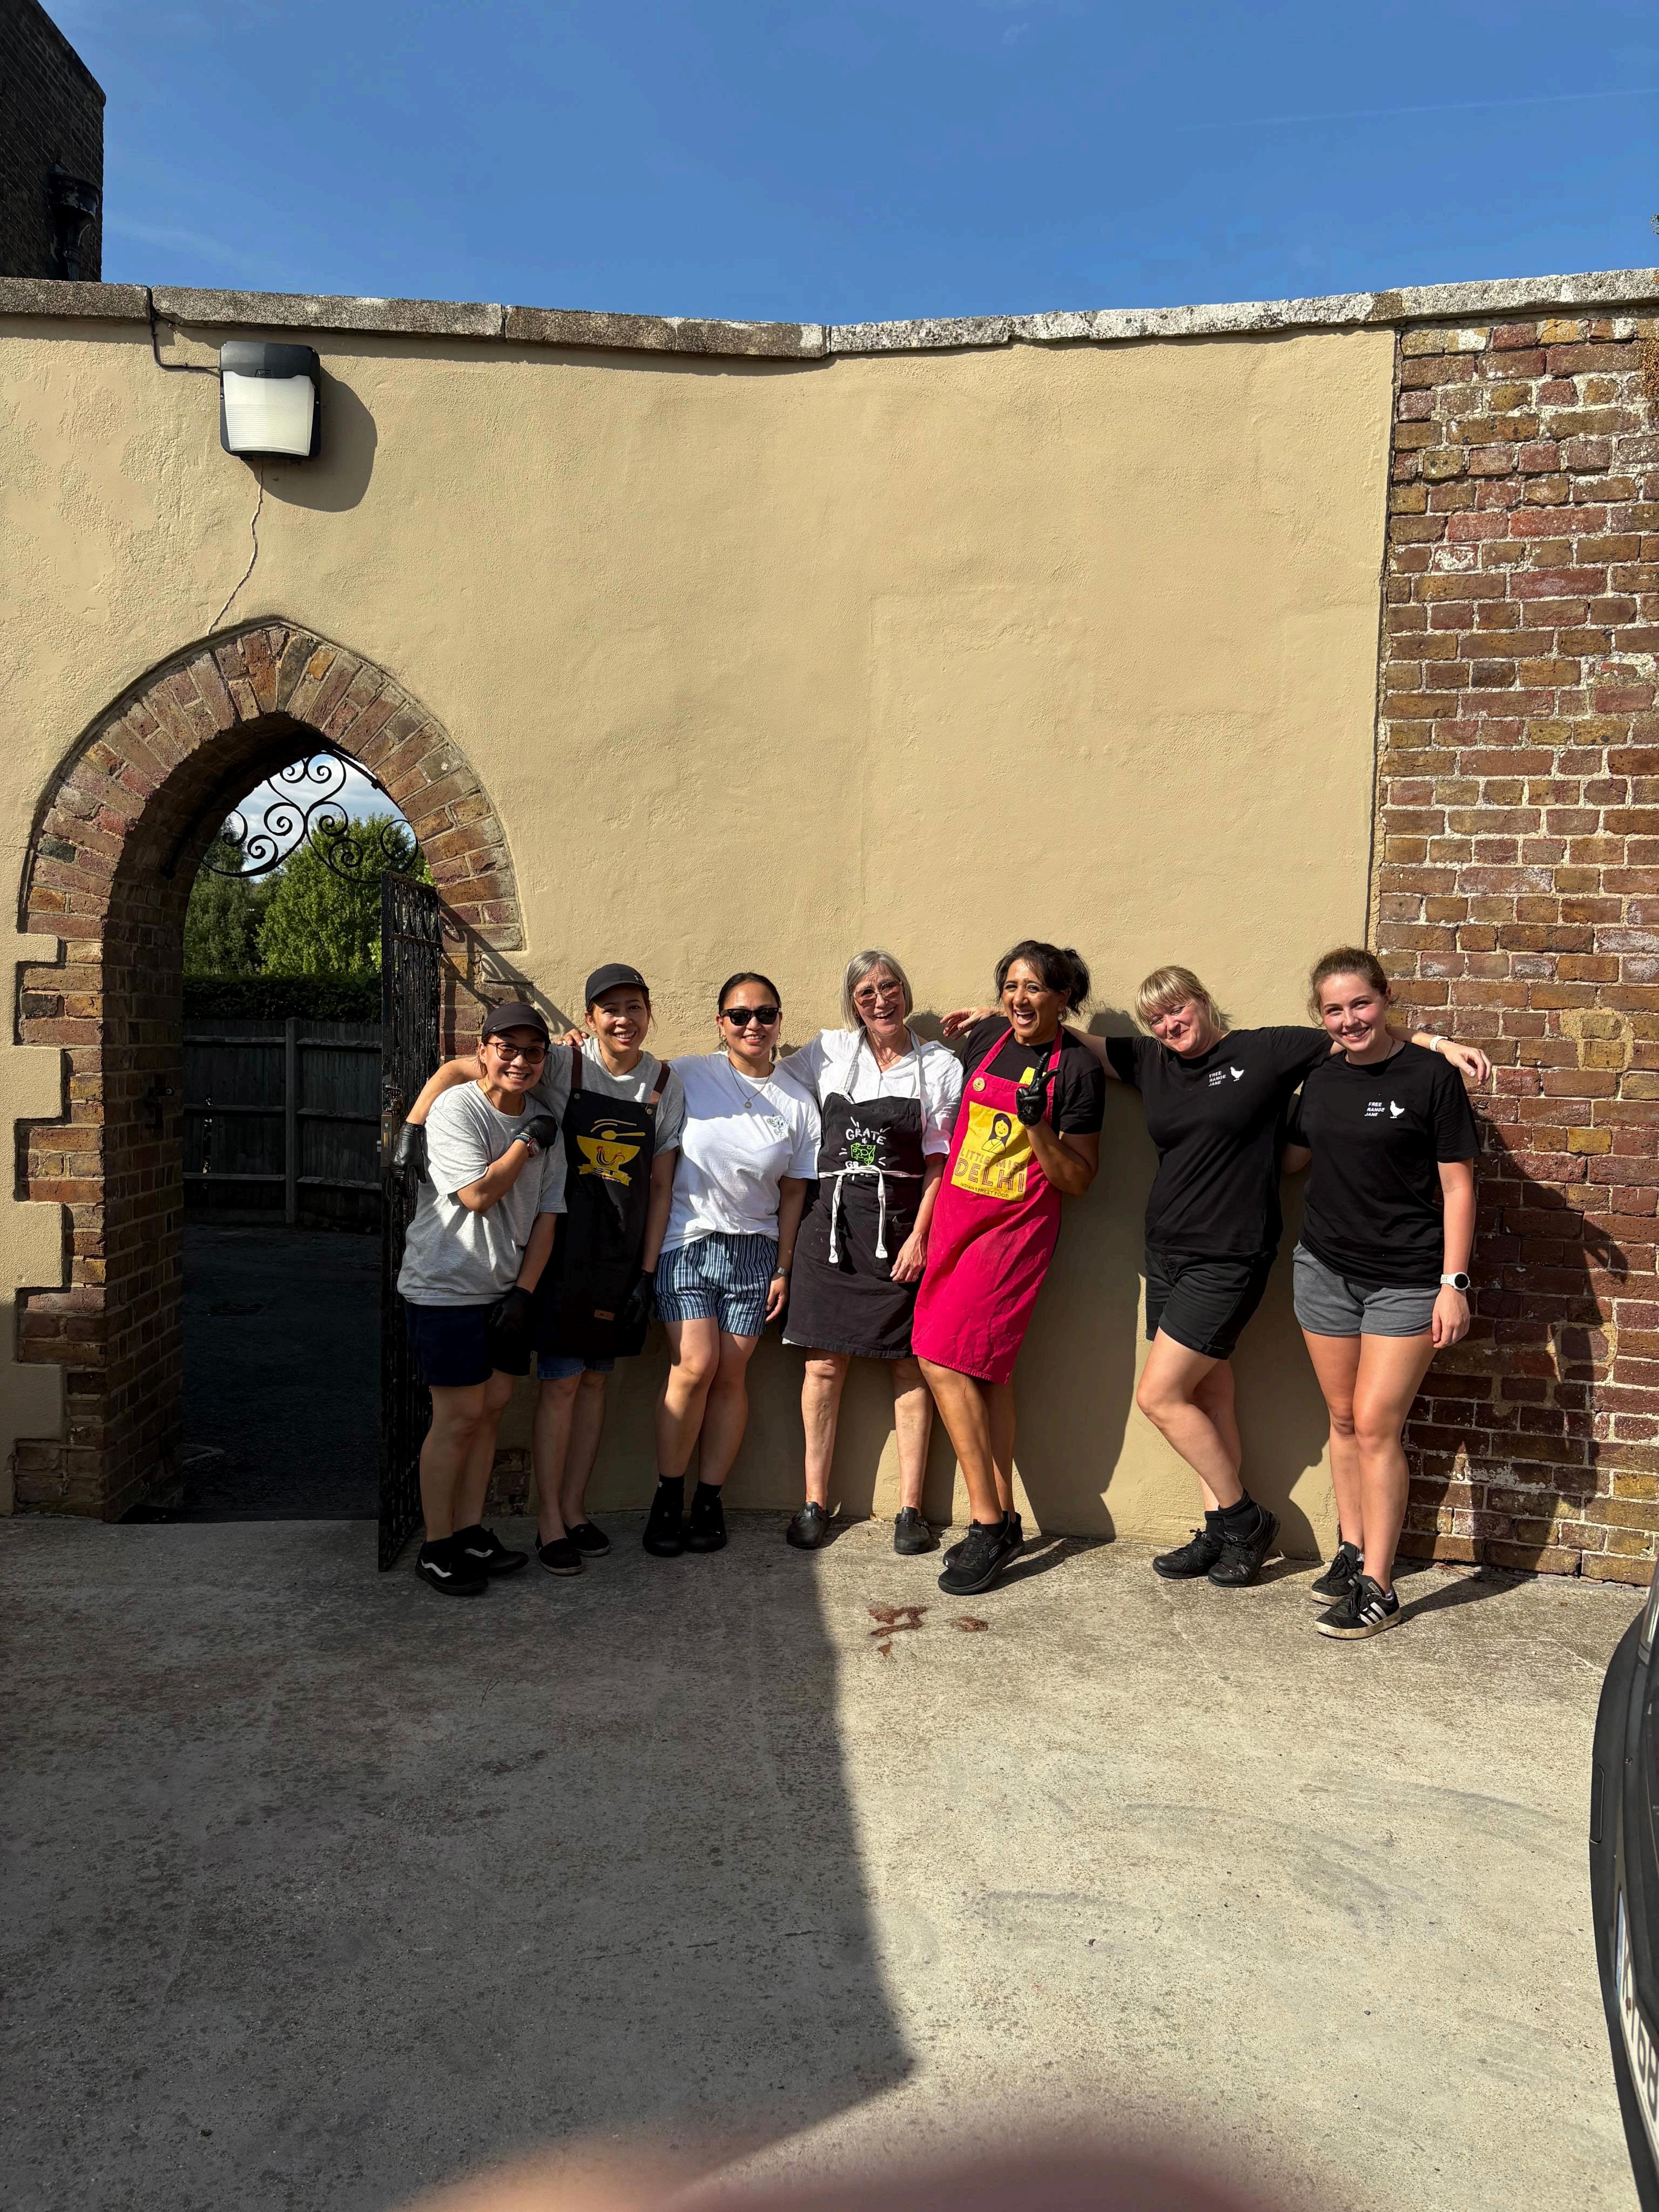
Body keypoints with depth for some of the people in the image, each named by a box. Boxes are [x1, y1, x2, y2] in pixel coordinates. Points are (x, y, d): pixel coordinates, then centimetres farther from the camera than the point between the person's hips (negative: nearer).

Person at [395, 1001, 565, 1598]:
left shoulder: (543, 1125, 7)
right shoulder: (456, 1109, -12)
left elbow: (546, 1214, 6)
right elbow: (478, 1194, -21)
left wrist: (524, 1291, -2)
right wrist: (528, 1142, -13)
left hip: (506, 1290, 6)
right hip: (445, 1287, -6)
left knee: (492, 1406, 8)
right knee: (460, 1415, -4)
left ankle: (471, 1533, 20)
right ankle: (437, 1549, 8)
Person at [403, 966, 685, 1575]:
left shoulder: (666, 1084, 2)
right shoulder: (563, 1063, -9)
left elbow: (660, 1186, 5)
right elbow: (454, 1072, -8)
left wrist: (646, 1272, 3)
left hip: (624, 1254, 4)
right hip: (563, 1246, -3)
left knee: (595, 1381, 12)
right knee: (561, 1382, 0)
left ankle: (574, 1508, 25)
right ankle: (549, 1521, 13)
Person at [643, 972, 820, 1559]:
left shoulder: (797, 1104, 5)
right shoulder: (687, 1076, -1)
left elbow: (793, 1194, 9)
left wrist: (782, 1270, 6)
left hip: (754, 1250, 2)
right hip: (686, 1240, -2)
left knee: (732, 1375, 1)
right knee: (695, 1366, -11)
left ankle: (709, 1500, 14)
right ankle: (667, 1498, 5)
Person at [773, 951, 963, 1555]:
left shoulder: (939, 1066, 5)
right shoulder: (828, 1052, 9)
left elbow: (939, 1163, 2)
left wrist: (920, 1235, -8)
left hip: (902, 1225, -1)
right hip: (832, 1219, 1)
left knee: (910, 1366, 1)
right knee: (825, 1363, 2)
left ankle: (910, 1510, 8)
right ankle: (814, 1503, 11)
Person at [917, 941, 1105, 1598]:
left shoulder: (1077, 1068, -9)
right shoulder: (986, 1037, 6)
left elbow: (1078, 1181, -10)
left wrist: (1038, 1124, -22)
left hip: (1014, 1229, -6)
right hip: (956, 1216, 6)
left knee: (942, 1357, -12)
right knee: (986, 1370, 10)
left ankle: (987, 1522, -2)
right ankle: (1001, 1520, 20)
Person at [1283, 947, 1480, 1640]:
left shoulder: (1430, 1076, -10)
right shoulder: (1321, 1079, 6)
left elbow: (1457, 1186, -8)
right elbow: (1292, 1158, 20)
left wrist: (1454, 1282, -11)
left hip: (1406, 1279, -5)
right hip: (1325, 1268, 5)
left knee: (1376, 1425, -5)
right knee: (1343, 1419, 12)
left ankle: (1378, 1588, 5)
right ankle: (1352, 1550, 27)